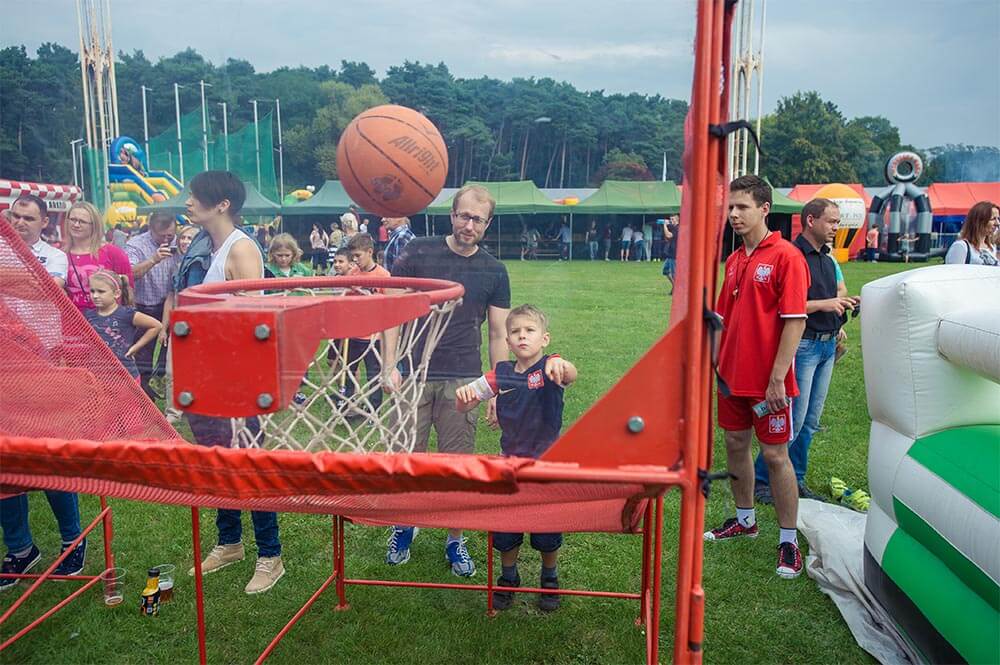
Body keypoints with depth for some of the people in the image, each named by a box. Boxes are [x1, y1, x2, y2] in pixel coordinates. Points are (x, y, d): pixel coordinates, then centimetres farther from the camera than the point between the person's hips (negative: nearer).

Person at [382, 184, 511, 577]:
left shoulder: (493, 272, 5)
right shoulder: (418, 253, 0)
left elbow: (499, 334, 7)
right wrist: (390, 366, -9)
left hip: (463, 382, 1)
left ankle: (455, 542, 27)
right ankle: (404, 526, 34)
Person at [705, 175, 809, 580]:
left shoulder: (786, 256, -12)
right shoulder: (734, 260, 9)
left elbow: (795, 322, -16)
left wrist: (777, 378, -20)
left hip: (767, 380, -7)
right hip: (732, 375, 7)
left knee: (775, 456, 1)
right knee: (735, 445, 16)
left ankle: (789, 542, 15)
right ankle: (745, 520, 34)